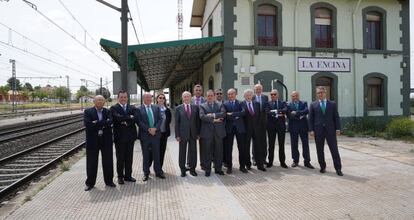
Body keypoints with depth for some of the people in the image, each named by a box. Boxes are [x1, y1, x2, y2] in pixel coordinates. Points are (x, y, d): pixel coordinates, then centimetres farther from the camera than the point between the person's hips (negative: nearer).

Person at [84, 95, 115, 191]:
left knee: (108, 162, 9)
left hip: (106, 140, 2)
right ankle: (90, 183, 21)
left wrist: (96, 123, -18)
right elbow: (88, 124, -17)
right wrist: (103, 124, -16)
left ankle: (109, 181, 24)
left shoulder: (107, 112, 5)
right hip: (93, 140, -2)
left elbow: (110, 122, -14)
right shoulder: (88, 112, 0)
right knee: (91, 162, 7)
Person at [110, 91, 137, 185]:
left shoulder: (132, 108, 9)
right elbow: (118, 117, -21)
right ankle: (120, 176, 20)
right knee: (120, 158, 7)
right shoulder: (114, 108, -3)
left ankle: (128, 176, 23)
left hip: (130, 136, 4)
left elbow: (135, 118, -6)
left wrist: (126, 122, -19)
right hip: (119, 136, -3)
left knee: (129, 158, 11)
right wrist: (129, 117, -12)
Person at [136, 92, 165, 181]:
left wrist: (155, 128, -12)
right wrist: (148, 129, -17)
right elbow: (139, 121, -10)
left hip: (155, 134, 2)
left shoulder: (156, 108, 9)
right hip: (144, 135, -2)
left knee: (156, 154, 9)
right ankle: (146, 173, 18)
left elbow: (160, 119, 3)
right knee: (145, 155, 8)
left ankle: (158, 172, 19)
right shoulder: (139, 109, -2)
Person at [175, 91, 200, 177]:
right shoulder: (178, 108, 1)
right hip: (183, 134, -1)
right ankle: (183, 169, 19)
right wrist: (177, 135, -6)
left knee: (193, 152, 7)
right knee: (182, 152, 7)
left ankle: (192, 169, 20)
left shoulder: (195, 107, 6)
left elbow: (197, 121, 6)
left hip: (193, 134, 2)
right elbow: (177, 122, -1)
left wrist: (198, 133, 2)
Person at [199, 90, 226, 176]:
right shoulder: (202, 106, 7)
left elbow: (223, 113, -6)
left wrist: (213, 115, -16)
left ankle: (218, 168, 20)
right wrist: (214, 120, -14)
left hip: (218, 131, 2)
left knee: (219, 151, 8)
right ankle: (207, 169, 14)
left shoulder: (220, 105, 13)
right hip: (207, 132, -2)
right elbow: (202, 116, -10)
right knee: (207, 152, 3)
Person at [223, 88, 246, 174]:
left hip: (239, 127, 1)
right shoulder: (225, 104, 5)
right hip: (229, 128, -1)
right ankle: (229, 166, 15)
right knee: (228, 148, 4)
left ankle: (242, 166, 17)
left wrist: (232, 114, -17)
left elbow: (243, 112, -11)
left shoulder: (240, 103, 7)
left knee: (242, 148, 6)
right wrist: (236, 116, -15)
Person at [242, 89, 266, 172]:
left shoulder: (257, 104, 9)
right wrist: (243, 127, -10)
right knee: (246, 147, 6)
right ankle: (247, 164, 18)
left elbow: (260, 114, 11)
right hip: (246, 128, -2)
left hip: (256, 128, 3)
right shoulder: (241, 104, -3)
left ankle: (260, 164, 10)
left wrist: (258, 124, 3)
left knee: (258, 146, 4)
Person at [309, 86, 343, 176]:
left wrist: (338, 129, -2)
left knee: (334, 150, -1)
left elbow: (336, 117, 6)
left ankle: (338, 169, 6)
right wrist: (311, 130, -4)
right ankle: (322, 167, 18)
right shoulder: (313, 105, 6)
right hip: (318, 130, 0)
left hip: (330, 130, 0)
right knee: (320, 150, 6)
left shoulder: (332, 104, 8)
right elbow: (311, 118, 4)